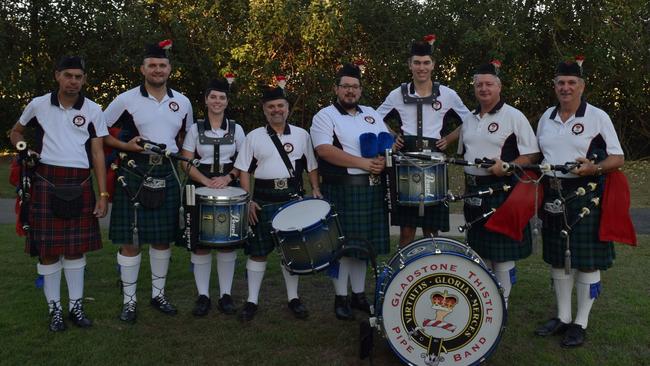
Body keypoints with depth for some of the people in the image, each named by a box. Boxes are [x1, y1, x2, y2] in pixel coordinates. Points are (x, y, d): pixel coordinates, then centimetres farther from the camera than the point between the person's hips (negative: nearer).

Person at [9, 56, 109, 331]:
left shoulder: (93, 110, 2)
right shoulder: (39, 105, 3)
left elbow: (98, 154, 2)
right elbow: (16, 132, 21)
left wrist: (103, 195, -3)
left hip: (80, 185, 0)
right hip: (47, 183, 0)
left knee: (76, 247, 7)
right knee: (48, 248, 3)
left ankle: (76, 306, 19)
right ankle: (54, 309, 15)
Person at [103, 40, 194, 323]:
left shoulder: (182, 102, 7)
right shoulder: (126, 100, -3)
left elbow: (186, 135, 22)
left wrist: (173, 153, 7)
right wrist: (126, 146, -12)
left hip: (166, 175, 4)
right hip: (134, 175, -3)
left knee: (163, 238, 11)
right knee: (130, 240, 1)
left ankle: (159, 294, 26)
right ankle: (129, 300, 14)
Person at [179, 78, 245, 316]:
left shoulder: (236, 129, 6)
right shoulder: (196, 129, 4)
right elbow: (187, 162, -1)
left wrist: (228, 178, -11)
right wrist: (207, 181, -15)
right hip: (201, 189, 0)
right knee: (200, 243, -1)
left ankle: (225, 295, 13)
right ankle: (203, 295, 10)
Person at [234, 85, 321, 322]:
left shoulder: (301, 135, 9)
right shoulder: (254, 136, 4)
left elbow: (311, 166, 12)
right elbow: (244, 171, 3)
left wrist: (315, 189, -3)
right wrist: (248, 200, -6)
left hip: (294, 198, 1)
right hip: (263, 200, -1)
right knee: (258, 251, 3)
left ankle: (293, 298, 22)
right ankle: (252, 301, 14)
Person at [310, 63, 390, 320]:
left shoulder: (371, 114, 17)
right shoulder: (325, 116, -2)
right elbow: (325, 150, -16)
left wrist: (383, 160, -8)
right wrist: (364, 163, -19)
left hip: (371, 189, 5)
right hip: (341, 189, -5)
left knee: (363, 242, 11)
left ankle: (359, 294, 23)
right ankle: (341, 298, 11)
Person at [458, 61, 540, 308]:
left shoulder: (513, 117, -6)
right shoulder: (469, 120, 13)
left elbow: (532, 155, -9)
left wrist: (506, 167, -23)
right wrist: (467, 186, 13)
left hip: (502, 191, -6)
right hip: (474, 192, 6)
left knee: (503, 253, 0)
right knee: (479, 249, 14)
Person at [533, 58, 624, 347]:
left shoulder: (597, 117, -4)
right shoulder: (546, 117, 10)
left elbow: (618, 159, -6)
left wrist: (594, 168, -24)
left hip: (585, 196, -5)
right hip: (553, 195, 5)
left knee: (586, 261, 1)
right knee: (558, 259, 11)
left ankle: (580, 323, 14)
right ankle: (563, 317, 25)